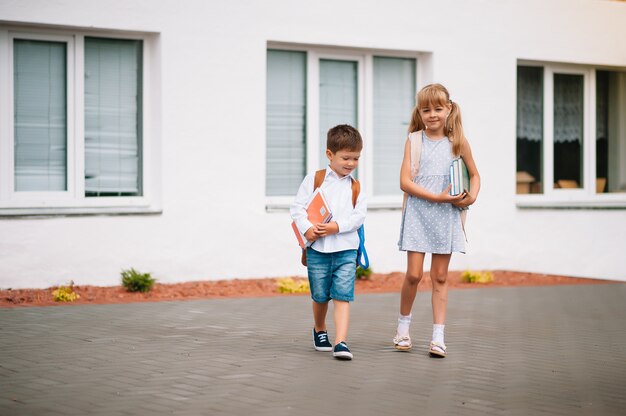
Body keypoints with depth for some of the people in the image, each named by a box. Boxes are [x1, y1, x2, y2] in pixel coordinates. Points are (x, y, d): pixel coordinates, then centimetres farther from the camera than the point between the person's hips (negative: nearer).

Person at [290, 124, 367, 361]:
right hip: (318, 248, 0)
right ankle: (319, 330, 39)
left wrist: (337, 227, -17)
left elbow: (359, 215, -2)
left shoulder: (355, 186, 6)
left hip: (346, 249, 1)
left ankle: (340, 342, -13)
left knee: (343, 296, -9)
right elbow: (297, 207, -2)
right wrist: (307, 229, -18)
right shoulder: (314, 179, 0)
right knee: (320, 296, 13)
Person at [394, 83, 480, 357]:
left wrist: (472, 196, -4)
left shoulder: (458, 141, 5)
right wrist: (437, 197, -15)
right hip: (418, 213, -1)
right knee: (414, 274, -4)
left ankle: (438, 337, 7)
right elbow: (405, 182, -7)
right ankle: (403, 325, 18)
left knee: (440, 277, 5)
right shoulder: (415, 140, 0)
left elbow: (474, 174, 16)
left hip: (446, 216, 1)